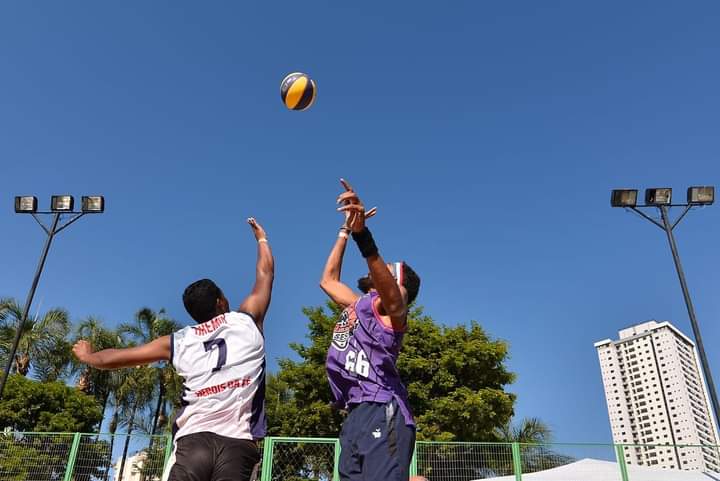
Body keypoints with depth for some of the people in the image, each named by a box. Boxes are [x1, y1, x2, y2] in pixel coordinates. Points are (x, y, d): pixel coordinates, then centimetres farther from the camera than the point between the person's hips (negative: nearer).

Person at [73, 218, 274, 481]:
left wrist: (88, 356, 49)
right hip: (238, 443, -1)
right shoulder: (246, 321, 13)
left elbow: (112, 358, 28)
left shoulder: (179, 342, 17)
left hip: (193, 440, 2)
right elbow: (265, 272, 28)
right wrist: (261, 238, 45)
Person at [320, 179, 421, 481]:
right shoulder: (358, 306, 30)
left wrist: (361, 232, -37)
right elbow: (328, 280, 41)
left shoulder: (392, 306, 4)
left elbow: (385, 284, -20)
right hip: (355, 416, 8)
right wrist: (346, 229, 40)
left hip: (381, 413, -8)